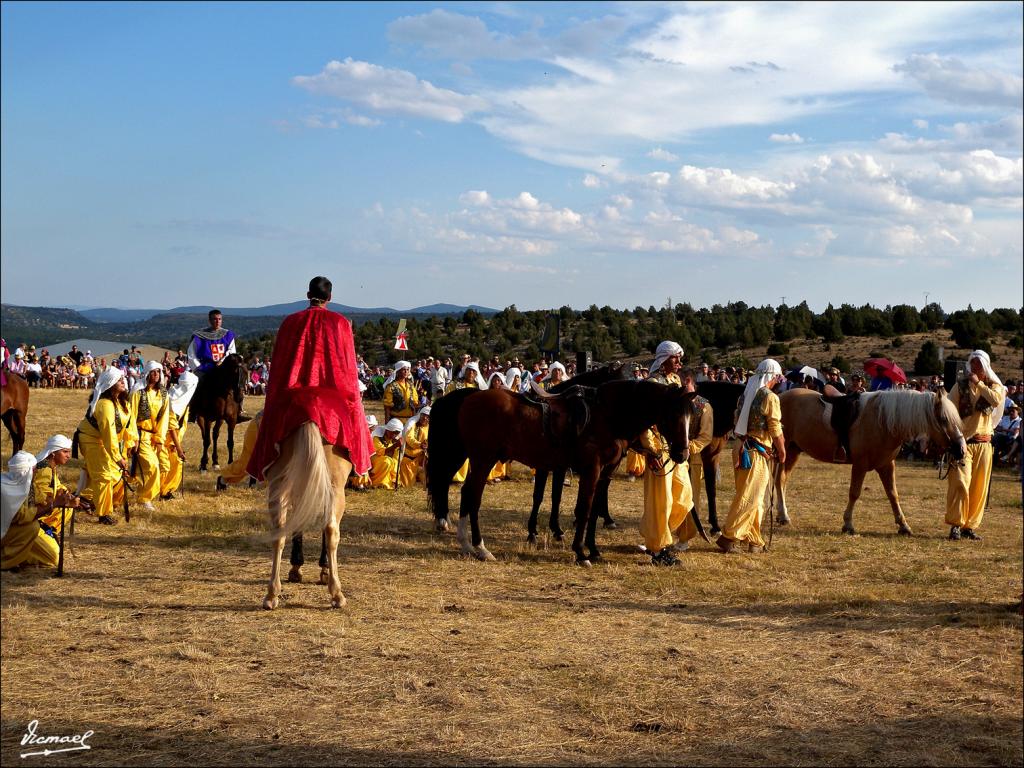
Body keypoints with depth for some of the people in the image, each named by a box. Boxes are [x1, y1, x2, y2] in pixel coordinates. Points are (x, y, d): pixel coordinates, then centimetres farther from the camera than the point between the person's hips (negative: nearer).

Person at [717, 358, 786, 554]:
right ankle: (729, 536, -5)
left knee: (755, 500, 14)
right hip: (758, 452, -8)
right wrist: (782, 451, 1)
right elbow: (775, 430, -11)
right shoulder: (770, 397, -12)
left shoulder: (745, 395, 11)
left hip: (741, 448, 8)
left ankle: (754, 540, 19)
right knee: (749, 498, -3)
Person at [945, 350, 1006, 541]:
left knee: (980, 486, 4)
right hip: (962, 441, -3)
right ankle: (956, 525, -9)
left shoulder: (993, 386, 8)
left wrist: (978, 384, -14)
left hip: (983, 442, 3)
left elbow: (996, 400, -16)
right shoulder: (961, 385, 3)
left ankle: (970, 526, 12)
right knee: (960, 482, -14)